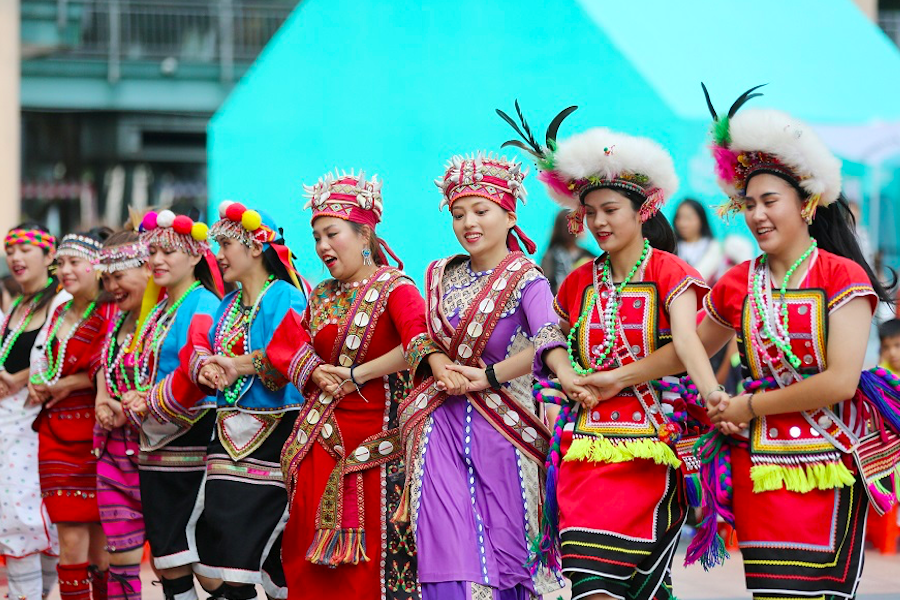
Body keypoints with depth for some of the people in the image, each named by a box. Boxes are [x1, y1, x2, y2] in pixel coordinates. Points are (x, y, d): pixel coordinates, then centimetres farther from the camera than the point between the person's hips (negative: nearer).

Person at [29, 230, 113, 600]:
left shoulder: (111, 313, -8)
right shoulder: (60, 314, 17)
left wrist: (62, 385, -10)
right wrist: (38, 385, 5)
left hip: (94, 434, -6)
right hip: (56, 435, 6)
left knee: (100, 543, -2)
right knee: (70, 541, 1)